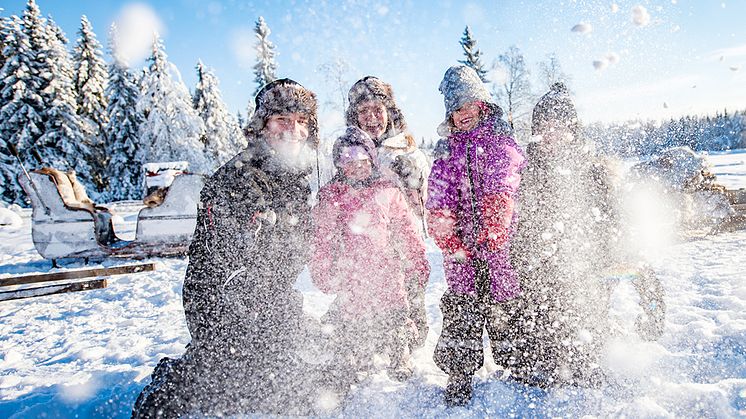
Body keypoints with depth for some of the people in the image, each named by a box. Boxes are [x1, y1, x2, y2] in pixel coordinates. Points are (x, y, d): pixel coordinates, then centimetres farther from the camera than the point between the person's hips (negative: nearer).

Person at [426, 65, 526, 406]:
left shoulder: (499, 138, 9)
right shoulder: (448, 151, 13)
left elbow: (504, 189, -1)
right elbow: (438, 202, 5)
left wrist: (492, 232, -11)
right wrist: (449, 239, -7)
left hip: (500, 238, -1)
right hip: (461, 242, 1)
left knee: (505, 302, 2)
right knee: (461, 308, 0)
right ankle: (459, 375, 11)